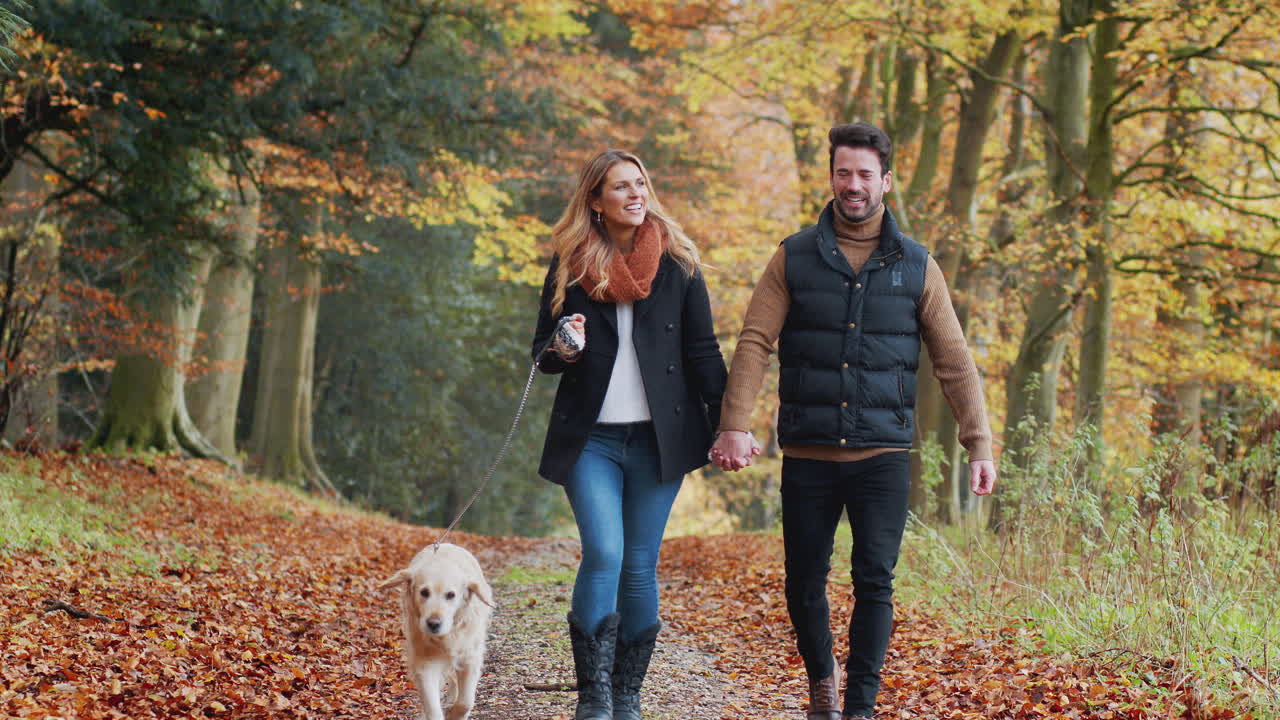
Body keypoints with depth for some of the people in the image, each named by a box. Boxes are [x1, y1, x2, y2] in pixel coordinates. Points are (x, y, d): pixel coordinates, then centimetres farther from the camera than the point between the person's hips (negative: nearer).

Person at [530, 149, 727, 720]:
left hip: (658, 438, 1)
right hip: (591, 438, -1)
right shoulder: (569, 269, 5)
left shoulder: (675, 263, 5)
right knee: (604, 555, -15)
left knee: (640, 565, 3)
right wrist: (561, 351, -13)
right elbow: (540, 350, 10)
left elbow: (702, 350, 5)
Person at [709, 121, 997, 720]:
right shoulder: (794, 258, 4)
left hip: (882, 453, 0)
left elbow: (954, 362, 6)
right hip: (807, 453, 0)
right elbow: (754, 343, -3)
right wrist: (735, 424, -16)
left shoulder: (916, 266, 6)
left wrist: (979, 445, 0)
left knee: (875, 582, -8)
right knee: (804, 585, 8)